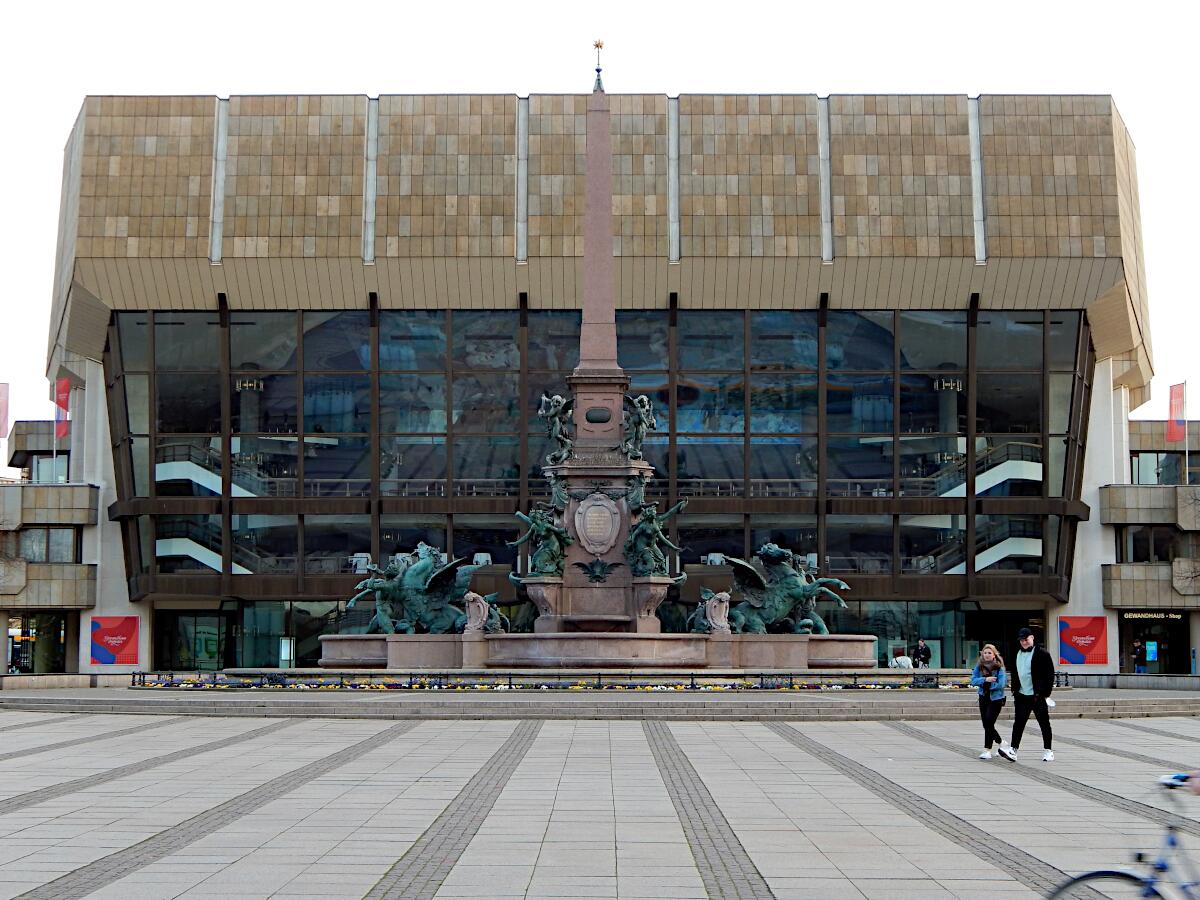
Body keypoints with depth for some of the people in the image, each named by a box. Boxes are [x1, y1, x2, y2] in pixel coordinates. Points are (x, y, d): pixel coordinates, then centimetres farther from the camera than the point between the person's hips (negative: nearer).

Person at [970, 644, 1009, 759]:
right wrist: (985, 679, -21)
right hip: (983, 697, 5)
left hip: (996, 698, -5)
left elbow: (1001, 684, -17)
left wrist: (986, 685, -10)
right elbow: (973, 680, -6)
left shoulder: (999, 668, -10)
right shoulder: (979, 666, 3)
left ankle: (987, 750, 0)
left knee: (989, 723, -12)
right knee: (986, 724, 10)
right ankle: (1000, 742, 34)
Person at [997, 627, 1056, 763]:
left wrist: (1046, 693, -12)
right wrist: (1014, 690, 13)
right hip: (1022, 696, 5)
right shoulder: (1018, 654, 13)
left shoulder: (1042, 654, -6)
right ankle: (1013, 750, -8)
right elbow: (1014, 674, 22)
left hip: (1038, 696, -5)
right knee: (1018, 723, -3)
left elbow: (1049, 674, -8)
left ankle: (1048, 751, 14)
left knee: (1044, 724, 5)